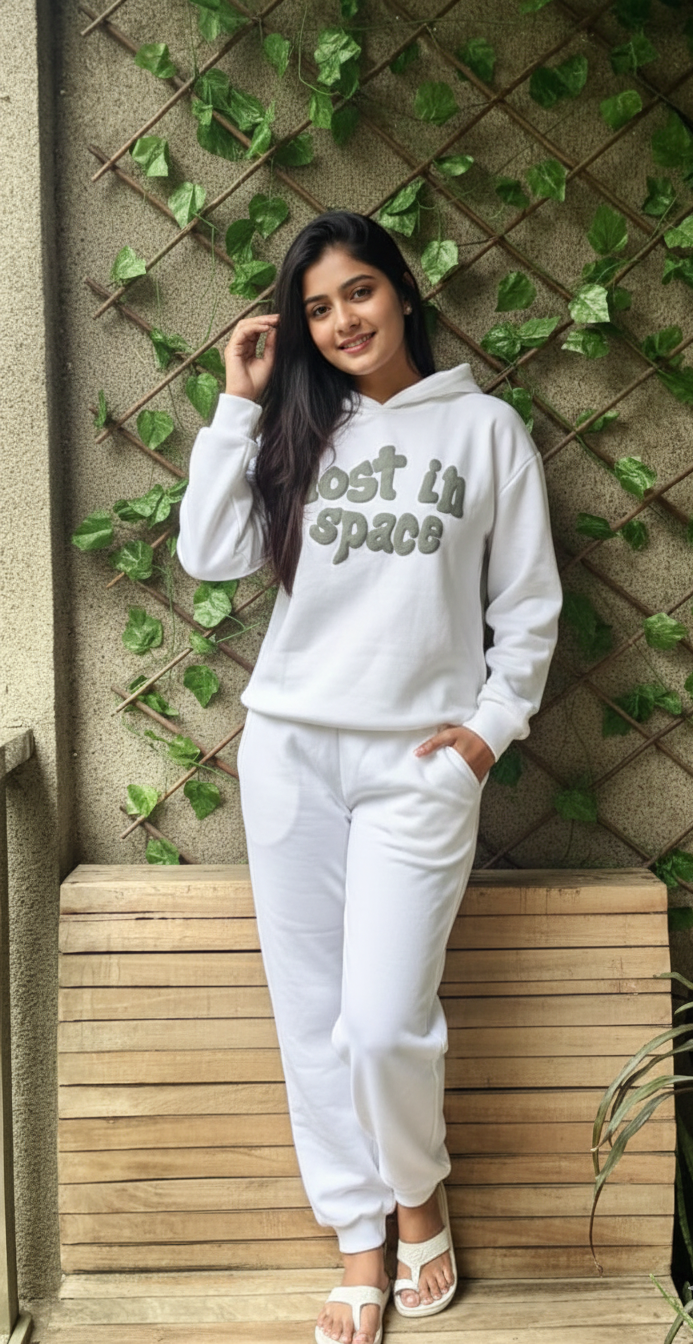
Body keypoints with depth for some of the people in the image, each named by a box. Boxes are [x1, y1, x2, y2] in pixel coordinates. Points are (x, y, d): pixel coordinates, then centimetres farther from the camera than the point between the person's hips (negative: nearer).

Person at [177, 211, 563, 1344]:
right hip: (289, 751, 3)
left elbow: (529, 604, 6)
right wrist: (240, 404, 1)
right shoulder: (298, 427, 11)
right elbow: (209, 554, 0)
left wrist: (492, 721, -3)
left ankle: (418, 1192, 23)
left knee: (387, 1021, -8)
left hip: (419, 764, -3)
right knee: (314, 1017, 6)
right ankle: (360, 1237, 24)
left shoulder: (486, 426, 5)